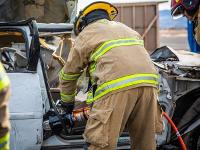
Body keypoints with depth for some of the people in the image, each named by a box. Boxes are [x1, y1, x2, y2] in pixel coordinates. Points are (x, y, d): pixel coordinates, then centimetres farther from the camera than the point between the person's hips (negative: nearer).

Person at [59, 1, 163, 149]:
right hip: (148, 82, 6)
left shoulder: (85, 35, 19)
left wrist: (67, 101, 39)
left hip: (117, 87, -6)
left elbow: (69, 74, 24)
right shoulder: (125, 28, 35)